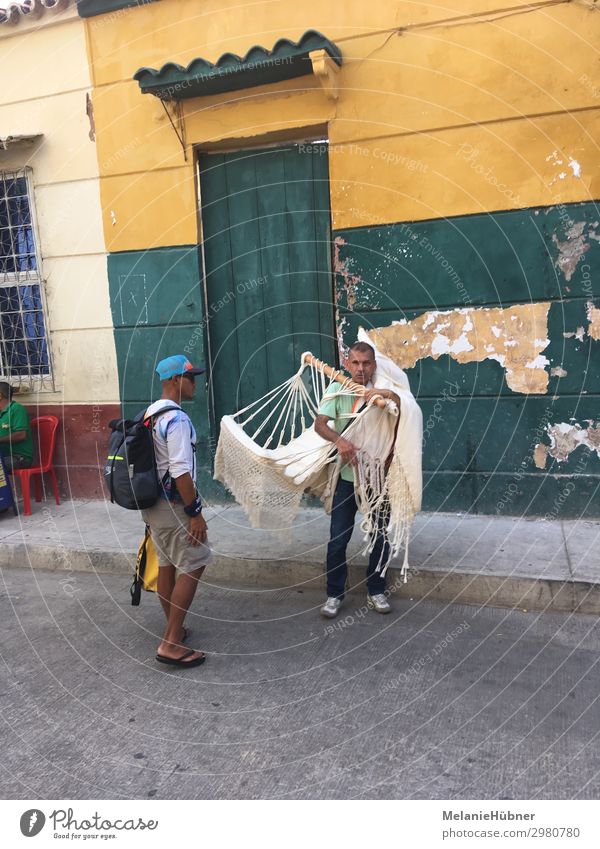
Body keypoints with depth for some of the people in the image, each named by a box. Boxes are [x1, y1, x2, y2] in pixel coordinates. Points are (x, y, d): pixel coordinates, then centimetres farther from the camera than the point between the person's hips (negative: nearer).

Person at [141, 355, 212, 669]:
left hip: (152, 501, 10)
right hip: (172, 505, -10)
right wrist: (195, 512, -19)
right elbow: (180, 472, -24)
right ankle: (171, 644, -2)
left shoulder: (150, 414, 11)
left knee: (166, 564, 18)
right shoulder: (176, 419, -20)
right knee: (193, 566, -3)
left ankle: (173, 629, 31)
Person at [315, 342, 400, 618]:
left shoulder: (384, 392, -1)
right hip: (346, 475, -1)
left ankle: (376, 591, 30)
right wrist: (339, 440, -37)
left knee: (381, 537, 11)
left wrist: (392, 397, -26)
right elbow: (320, 423, -17)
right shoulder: (337, 389, -6)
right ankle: (334, 594, 21)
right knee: (338, 539, 4)